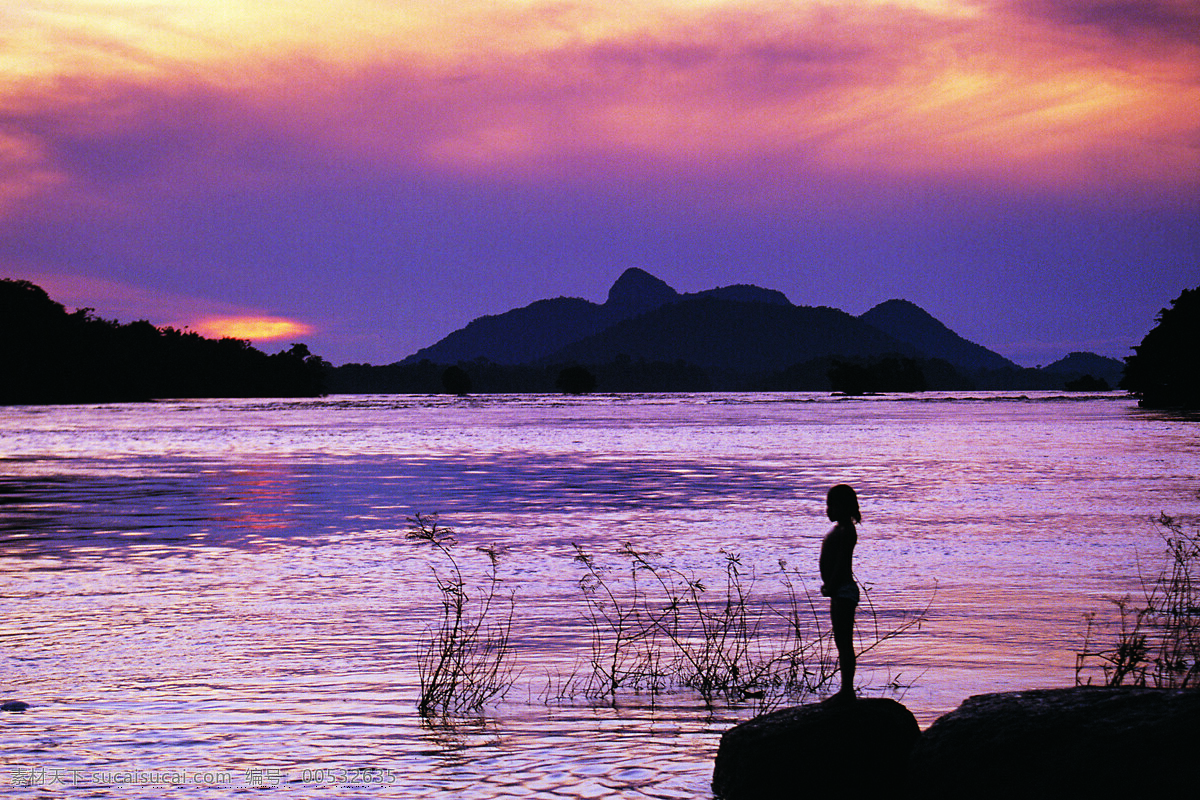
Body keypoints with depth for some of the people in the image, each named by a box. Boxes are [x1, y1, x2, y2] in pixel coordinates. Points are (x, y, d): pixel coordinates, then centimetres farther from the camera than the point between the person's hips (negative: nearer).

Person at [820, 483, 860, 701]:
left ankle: (848, 690, -7)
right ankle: (846, 690, 17)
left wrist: (831, 587, -19)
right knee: (841, 642, 13)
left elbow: (841, 563, -21)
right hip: (839, 592, 11)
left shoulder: (845, 530, -15)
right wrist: (828, 585, 13)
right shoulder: (839, 529, 16)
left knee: (844, 642, -8)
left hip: (844, 591, -11)